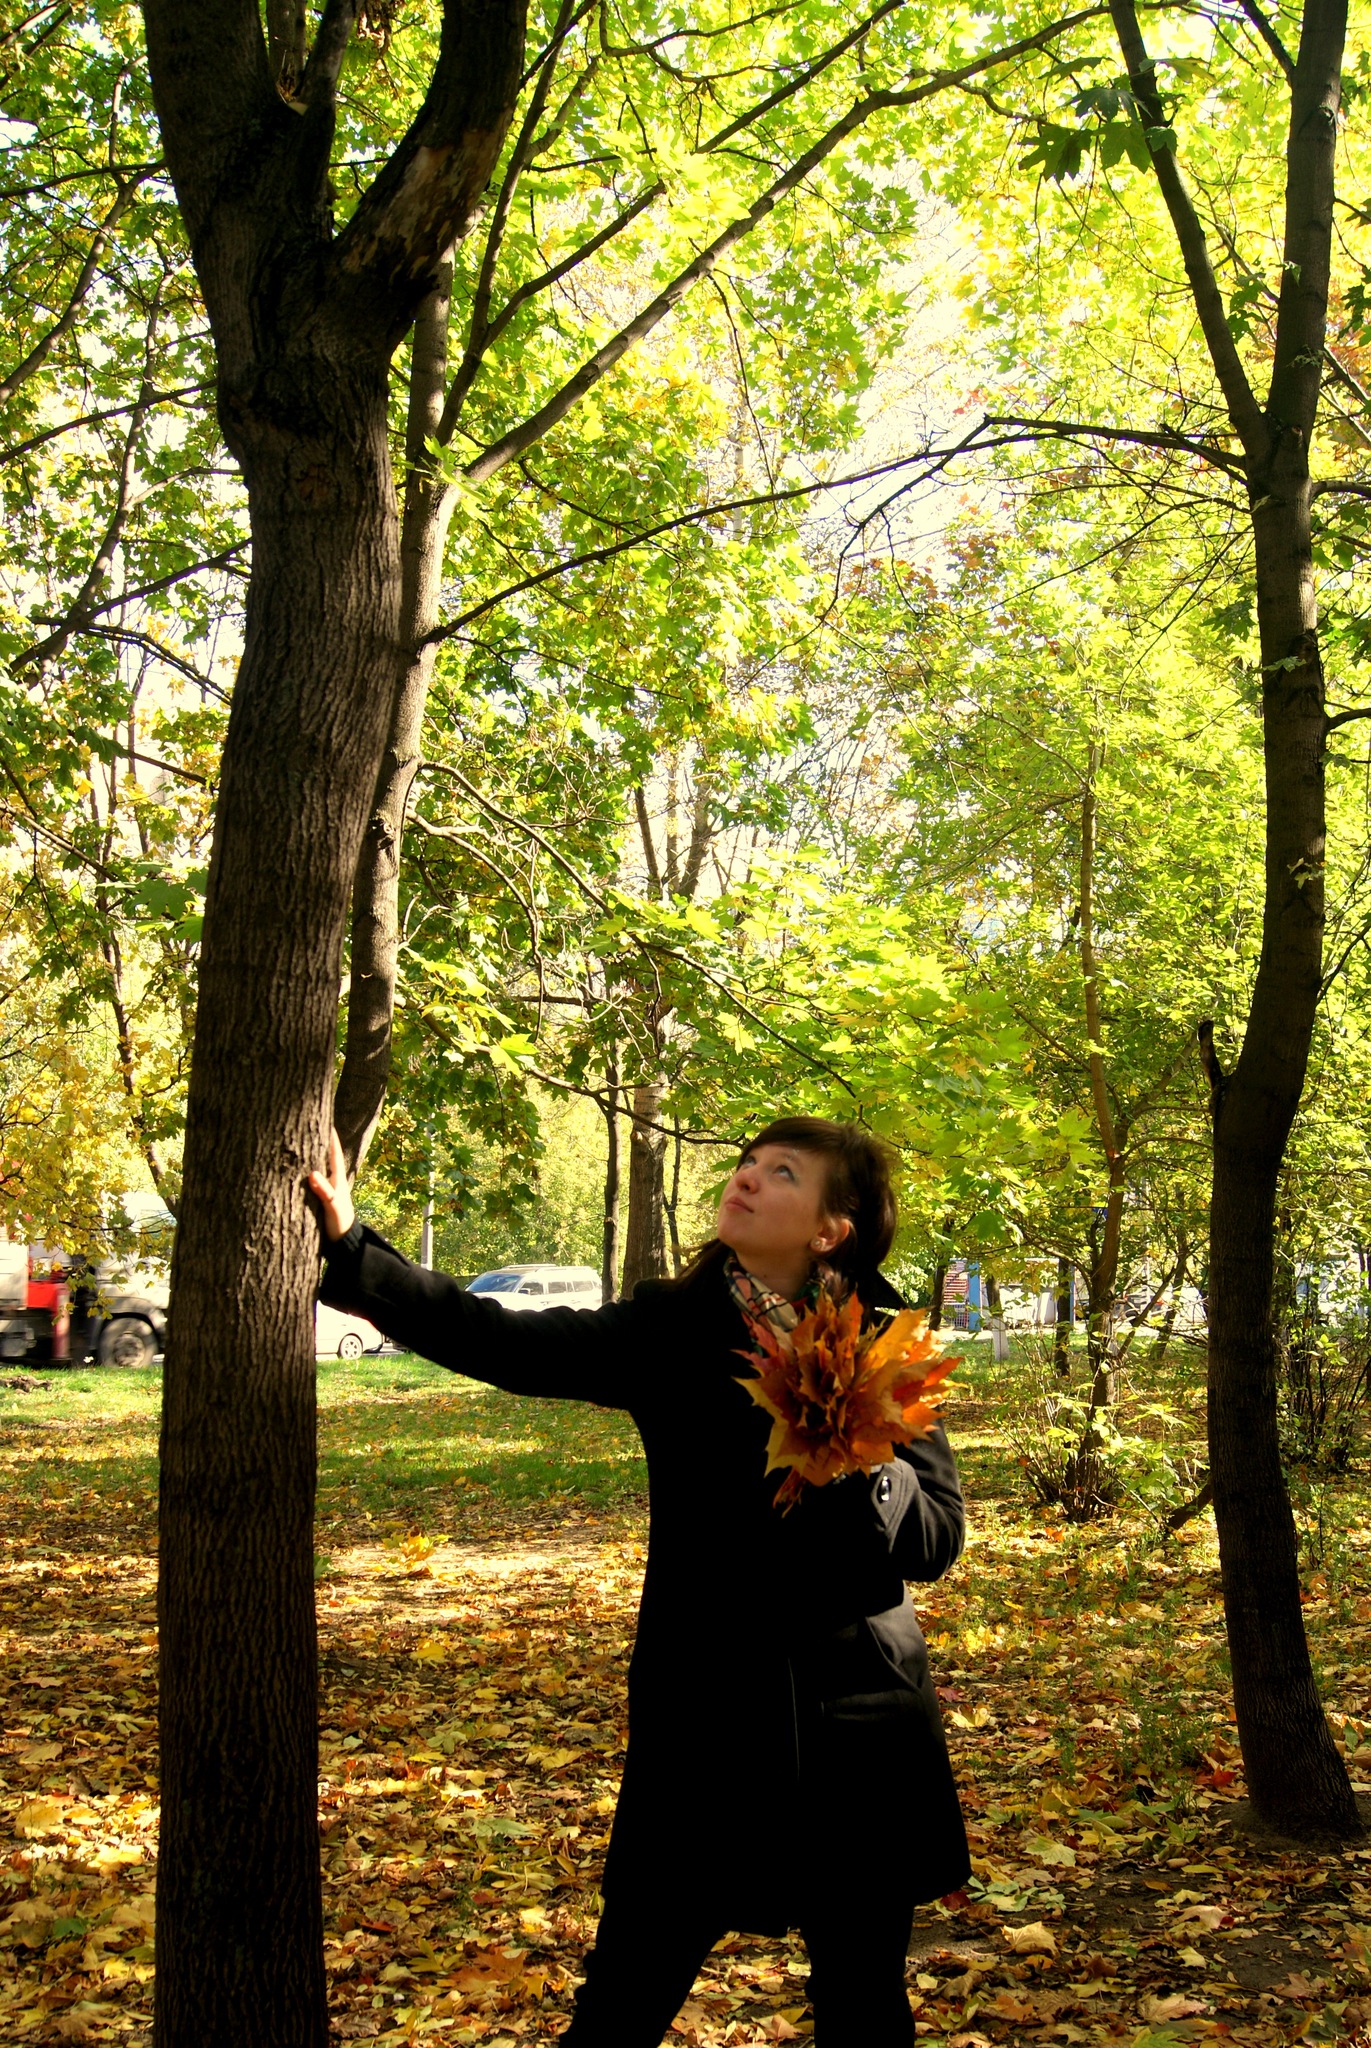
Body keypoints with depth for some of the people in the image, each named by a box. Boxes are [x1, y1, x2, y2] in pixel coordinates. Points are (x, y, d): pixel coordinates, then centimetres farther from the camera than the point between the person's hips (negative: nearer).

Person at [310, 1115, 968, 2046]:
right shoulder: (668, 1331, 0)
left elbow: (939, 1535, -4)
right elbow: (500, 1339, -3)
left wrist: (858, 1465, -23)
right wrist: (350, 1247, -7)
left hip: (860, 1722, 0)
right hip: (707, 1715, 0)